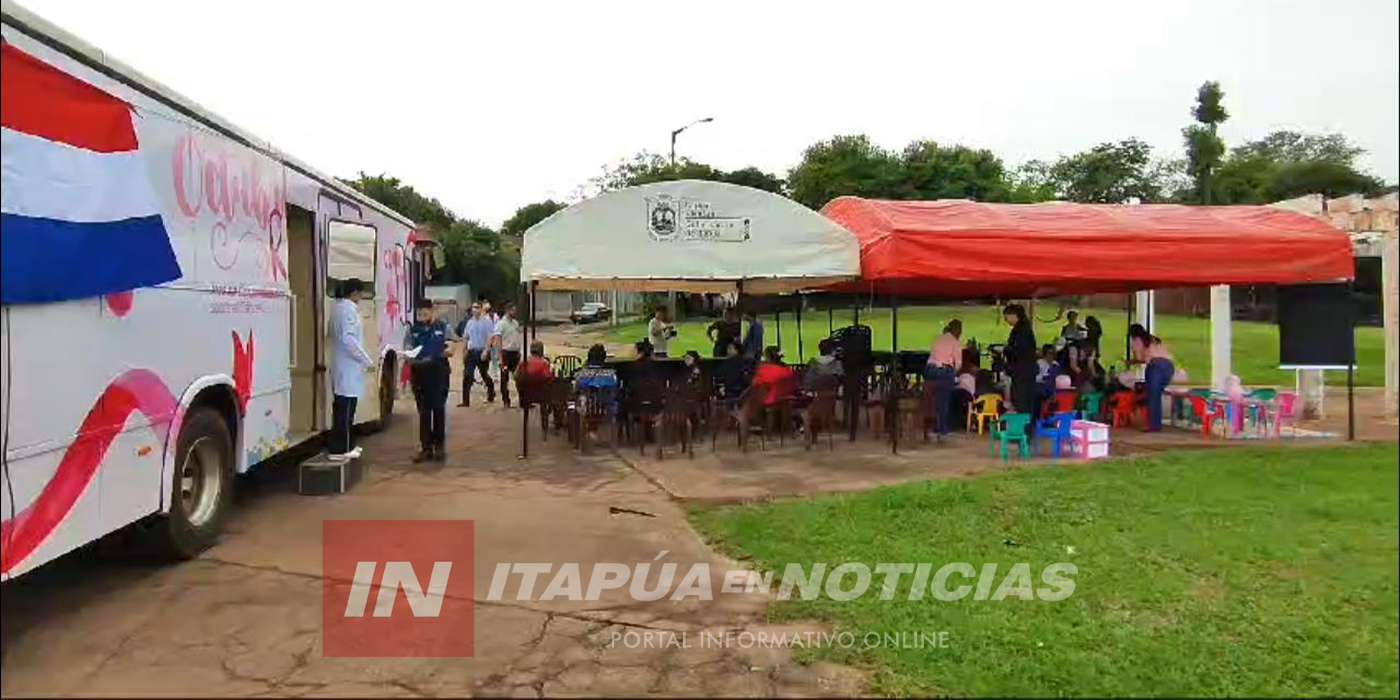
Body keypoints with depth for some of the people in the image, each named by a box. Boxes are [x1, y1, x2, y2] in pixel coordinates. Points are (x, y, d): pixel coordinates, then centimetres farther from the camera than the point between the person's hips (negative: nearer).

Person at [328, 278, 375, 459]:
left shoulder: (338, 308, 14)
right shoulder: (348, 309, -14)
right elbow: (349, 340, -22)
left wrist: (362, 359, 16)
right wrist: (367, 360, -14)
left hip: (342, 366, 10)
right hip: (349, 367, -10)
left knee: (342, 408, 13)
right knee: (346, 409, -6)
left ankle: (343, 446, 21)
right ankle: (339, 449, -3)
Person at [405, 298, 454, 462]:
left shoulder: (443, 328, 4)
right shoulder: (413, 330, 7)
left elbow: (451, 348, 6)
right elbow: (408, 351, 5)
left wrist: (448, 350, -17)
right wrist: (410, 357, -18)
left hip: (439, 371, -2)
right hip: (420, 372, 2)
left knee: (439, 409, 2)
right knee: (423, 411, 5)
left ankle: (439, 446, 13)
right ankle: (426, 447, 11)